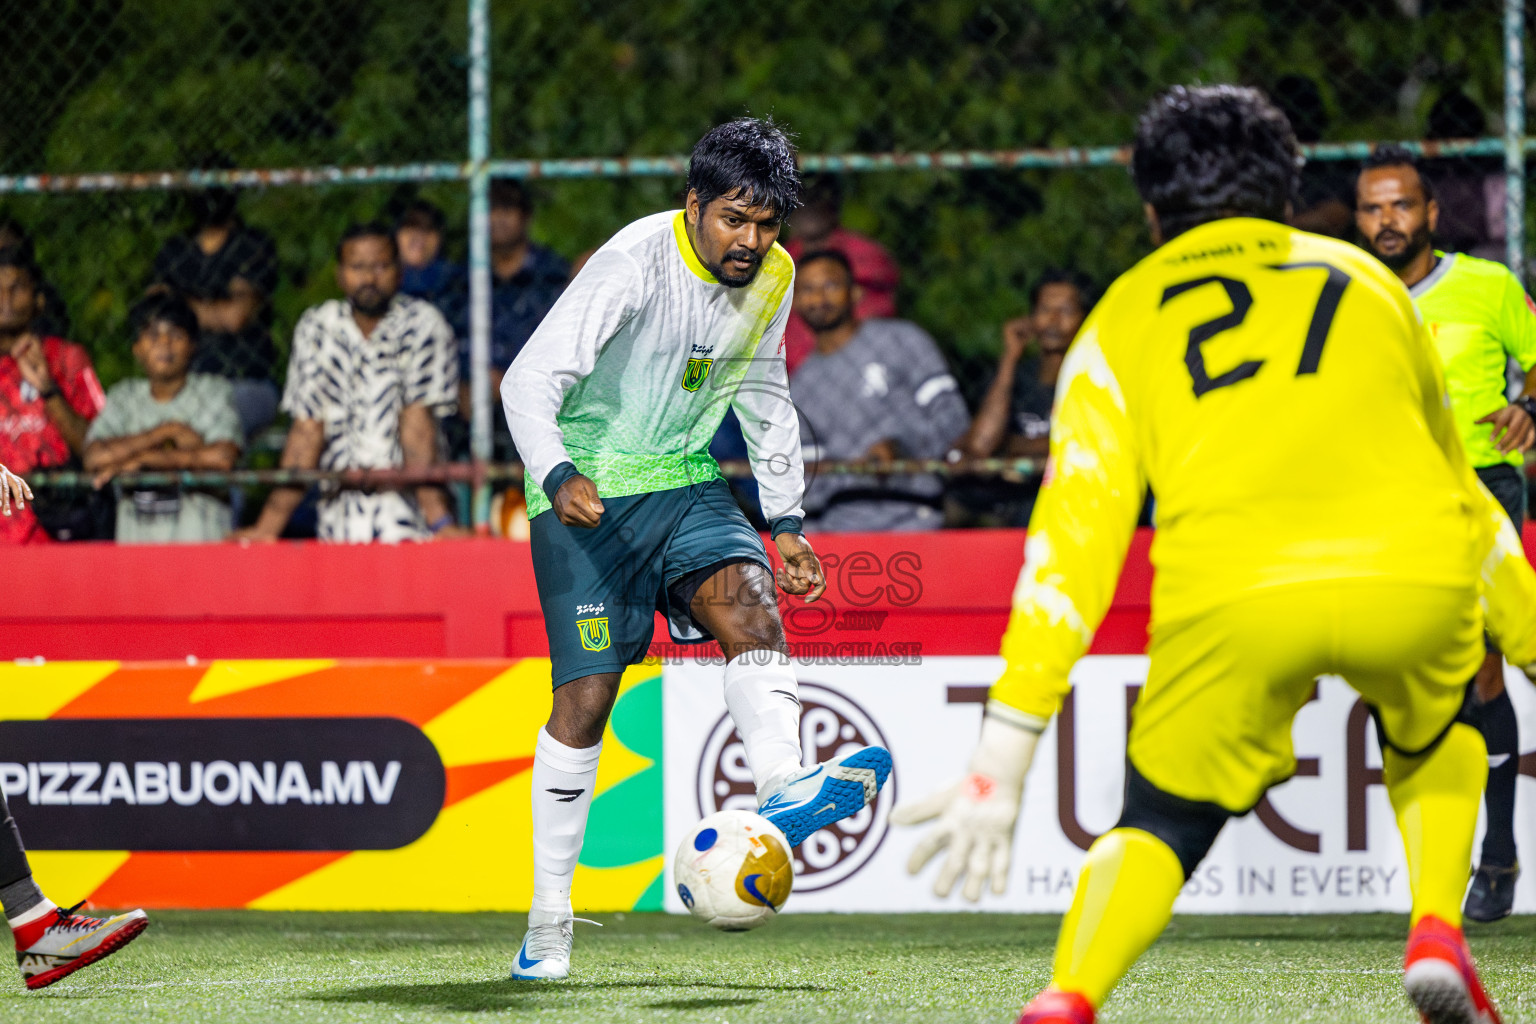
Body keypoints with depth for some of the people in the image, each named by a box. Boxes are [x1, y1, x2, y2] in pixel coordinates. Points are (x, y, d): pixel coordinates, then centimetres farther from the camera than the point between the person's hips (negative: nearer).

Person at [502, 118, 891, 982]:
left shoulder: (773, 277, 1)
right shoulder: (636, 264, -20)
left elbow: (765, 398, 18)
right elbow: (530, 379, -26)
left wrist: (788, 520, 14)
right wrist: (557, 475, -43)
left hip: (686, 485, 5)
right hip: (588, 491, -5)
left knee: (750, 601, -25)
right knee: (588, 693, -10)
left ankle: (784, 788, -47)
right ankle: (548, 921, 1)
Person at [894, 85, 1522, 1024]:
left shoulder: (1126, 317, 23)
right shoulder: (1370, 280, 30)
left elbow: (1073, 534, 13)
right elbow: (1459, 490, 36)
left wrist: (1003, 766, 10)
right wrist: (1529, 637, 49)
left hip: (1231, 593, -1)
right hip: (1414, 574, 1)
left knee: (1162, 823, 19)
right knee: (1436, 731, 34)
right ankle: (1438, 935, 12)